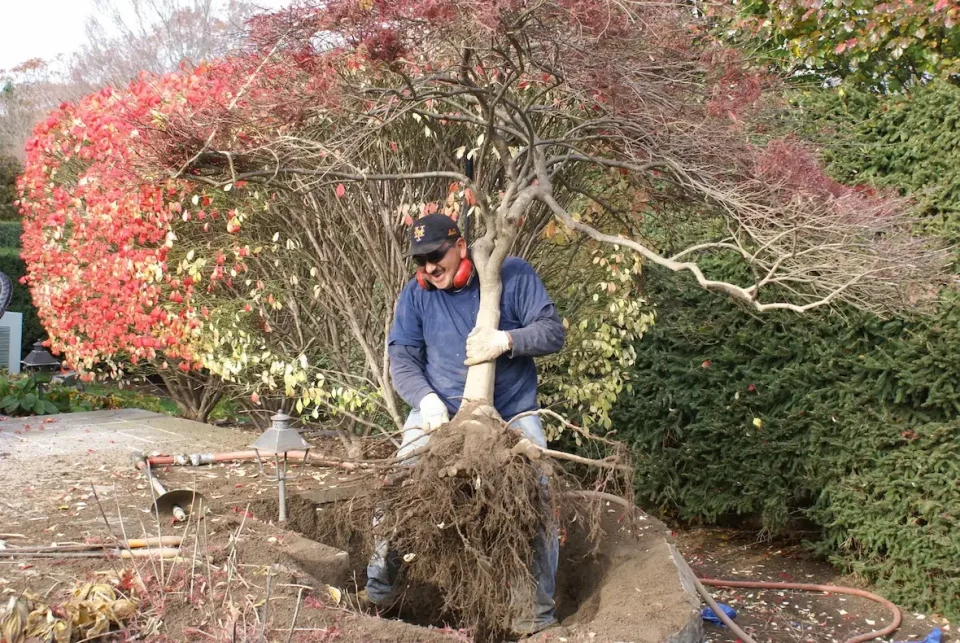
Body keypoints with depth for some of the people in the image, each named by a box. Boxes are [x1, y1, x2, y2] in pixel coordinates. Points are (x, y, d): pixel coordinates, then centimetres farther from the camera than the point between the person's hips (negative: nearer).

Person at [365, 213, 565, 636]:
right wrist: (427, 400, -26)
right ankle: (378, 586, 7)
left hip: (512, 414, -1)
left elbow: (553, 331, -10)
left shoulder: (512, 274, -6)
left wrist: (505, 340, -29)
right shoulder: (415, 295, 0)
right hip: (439, 411, 2)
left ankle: (540, 605, 5)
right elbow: (401, 359, -6)